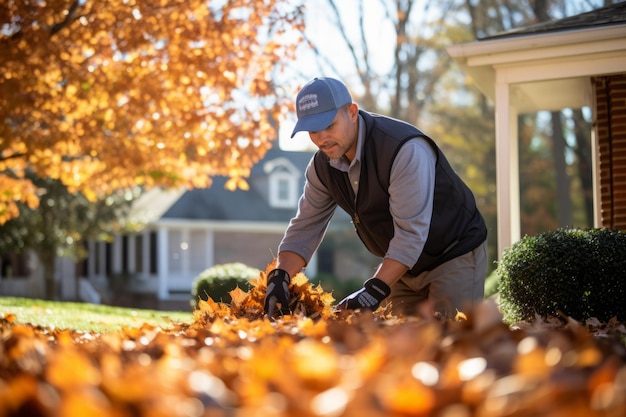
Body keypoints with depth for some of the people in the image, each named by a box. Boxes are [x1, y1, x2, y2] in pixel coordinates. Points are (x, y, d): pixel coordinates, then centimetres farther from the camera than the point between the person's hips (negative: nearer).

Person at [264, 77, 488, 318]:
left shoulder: (405, 150, -31)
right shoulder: (322, 166, -6)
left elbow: (411, 232, -34)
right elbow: (305, 227, -1)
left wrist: (375, 290, -41)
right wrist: (280, 276, -19)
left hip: (455, 254, -7)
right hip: (403, 263, 7)